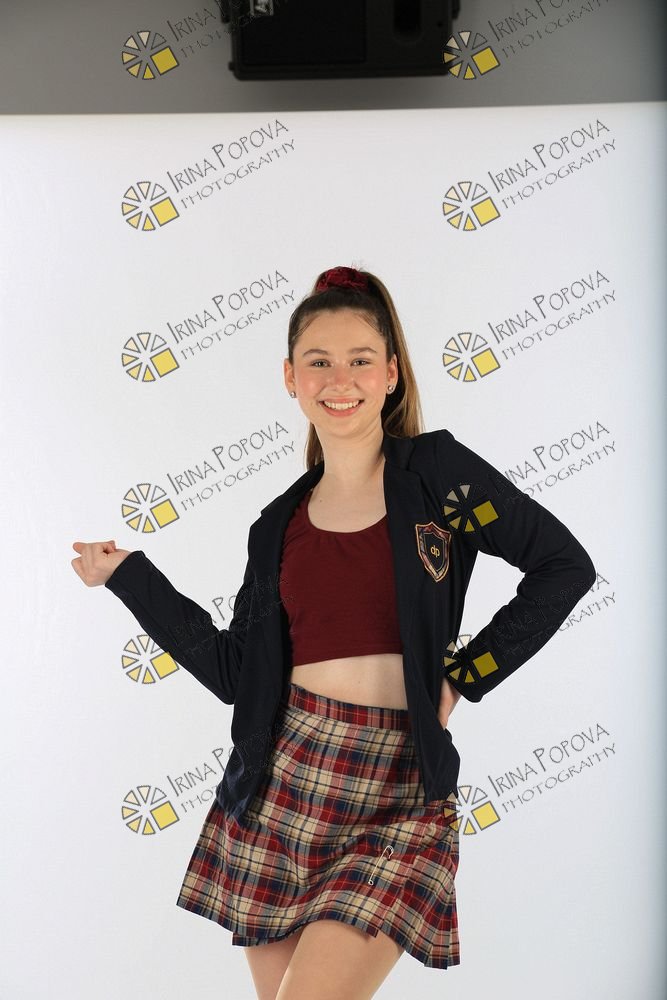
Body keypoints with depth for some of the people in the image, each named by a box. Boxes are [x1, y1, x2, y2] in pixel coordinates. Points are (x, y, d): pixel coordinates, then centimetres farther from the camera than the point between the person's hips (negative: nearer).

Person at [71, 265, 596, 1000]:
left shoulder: (438, 469, -1)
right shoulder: (279, 525, 9)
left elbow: (565, 566, -2)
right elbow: (236, 670, 7)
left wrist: (467, 674, -4)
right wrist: (126, 574, 10)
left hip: (401, 791, -3)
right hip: (283, 781, 4)